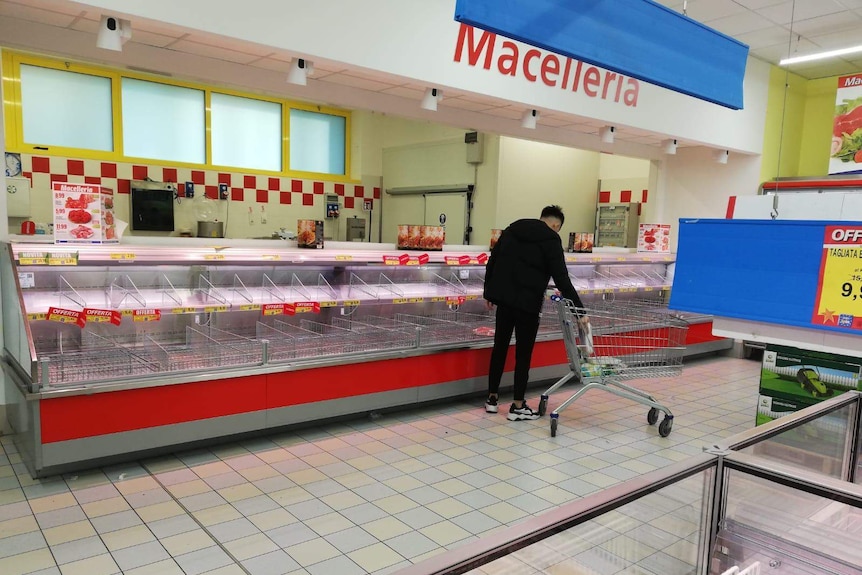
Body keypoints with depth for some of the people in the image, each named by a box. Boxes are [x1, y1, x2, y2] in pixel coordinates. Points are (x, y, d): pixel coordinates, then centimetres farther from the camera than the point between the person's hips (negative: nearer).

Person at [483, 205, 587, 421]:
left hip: (504, 297, 6)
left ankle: (491, 399, 22)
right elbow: (562, 279, -11)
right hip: (527, 302, -5)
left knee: (500, 347, 14)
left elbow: (492, 261, 12)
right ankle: (517, 406, 10)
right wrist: (580, 310, -10)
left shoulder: (512, 229, 13)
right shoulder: (551, 239, -4)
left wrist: (489, 291, 18)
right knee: (523, 353, 4)